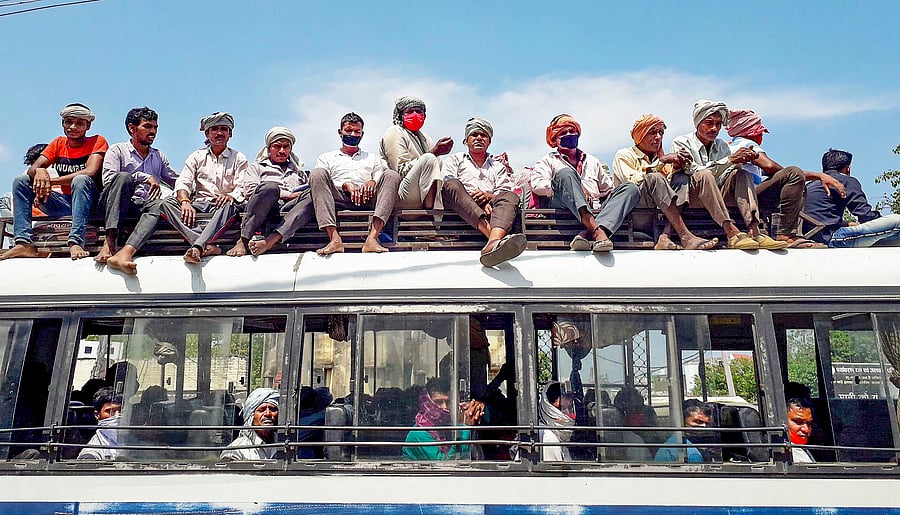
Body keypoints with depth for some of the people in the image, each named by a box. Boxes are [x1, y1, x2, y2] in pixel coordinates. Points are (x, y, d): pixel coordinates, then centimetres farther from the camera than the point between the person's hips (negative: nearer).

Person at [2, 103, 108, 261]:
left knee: (81, 180, -34)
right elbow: (32, 169, 0)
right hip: (64, 203, 6)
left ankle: (76, 243, -43)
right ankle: (24, 243, -20)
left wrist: (49, 181, -22)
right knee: (20, 181, -5)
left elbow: (90, 172, -22)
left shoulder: (97, 142, -5)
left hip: (90, 203, -6)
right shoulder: (59, 143, 11)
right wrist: (39, 172, -26)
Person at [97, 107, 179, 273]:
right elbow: (108, 178, -7)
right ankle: (110, 242, -42)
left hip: (143, 206, 3)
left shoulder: (159, 156, 26)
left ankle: (125, 252, -55)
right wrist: (145, 177, -14)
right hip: (114, 204, -2)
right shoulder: (118, 150, 11)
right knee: (124, 177, -34)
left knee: (160, 204, -33)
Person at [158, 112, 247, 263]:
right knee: (166, 203, -25)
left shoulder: (238, 158, 12)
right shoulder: (197, 156, 17)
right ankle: (207, 246, -45)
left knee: (229, 207, -38)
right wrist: (185, 202, -20)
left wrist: (231, 196, -26)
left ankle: (197, 247, -54)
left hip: (223, 204, -3)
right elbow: (183, 182, 3)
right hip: (199, 203, 3)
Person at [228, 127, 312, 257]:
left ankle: (271, 240, -47)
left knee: (312, 195, -32)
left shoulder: (299, 171, 37)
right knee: (270, 187, -36)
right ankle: (243, 240, -37)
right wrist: (289, 195, -1)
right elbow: (249, 190, 7)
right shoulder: (256, 167, 27)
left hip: (290, 209, 2)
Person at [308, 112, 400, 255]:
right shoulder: (326, 158, 28)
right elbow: (319, 179, 10)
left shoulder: (373, 158, 33)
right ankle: (334, 238, -41)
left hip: (367, 198, 1)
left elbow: (384, 177, 16)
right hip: (339, 198, -1)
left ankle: (372, 237, -42)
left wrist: (372, 182, -9)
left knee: (392, 175, -24)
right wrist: (345, 185, -8)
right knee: (317, 173, -27)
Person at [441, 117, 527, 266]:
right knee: (452, 185, -31)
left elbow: (506, 192, 14)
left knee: (511, 197, -28)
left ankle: (493, 243, -61)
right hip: (462, 210, -1)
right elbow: (450, 185, 4)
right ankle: (493, 235, -53)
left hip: (490, 208, 2)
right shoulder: (454, 160, 25)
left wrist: (489, 196, -11)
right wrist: (479, 202, -13)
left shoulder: (498, 166, 31)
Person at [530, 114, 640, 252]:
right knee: (565, 173, -30)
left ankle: (587, 234, -43)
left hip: (596, 212, 4)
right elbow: (537, 185, 4)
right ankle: (597, 231, -53)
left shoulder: (592, 161, 36)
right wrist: (565, 187, -7)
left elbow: (609, 189, 35)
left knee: (631, 188, -17)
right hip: (566, 209, -4)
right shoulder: (548, 161, 23)